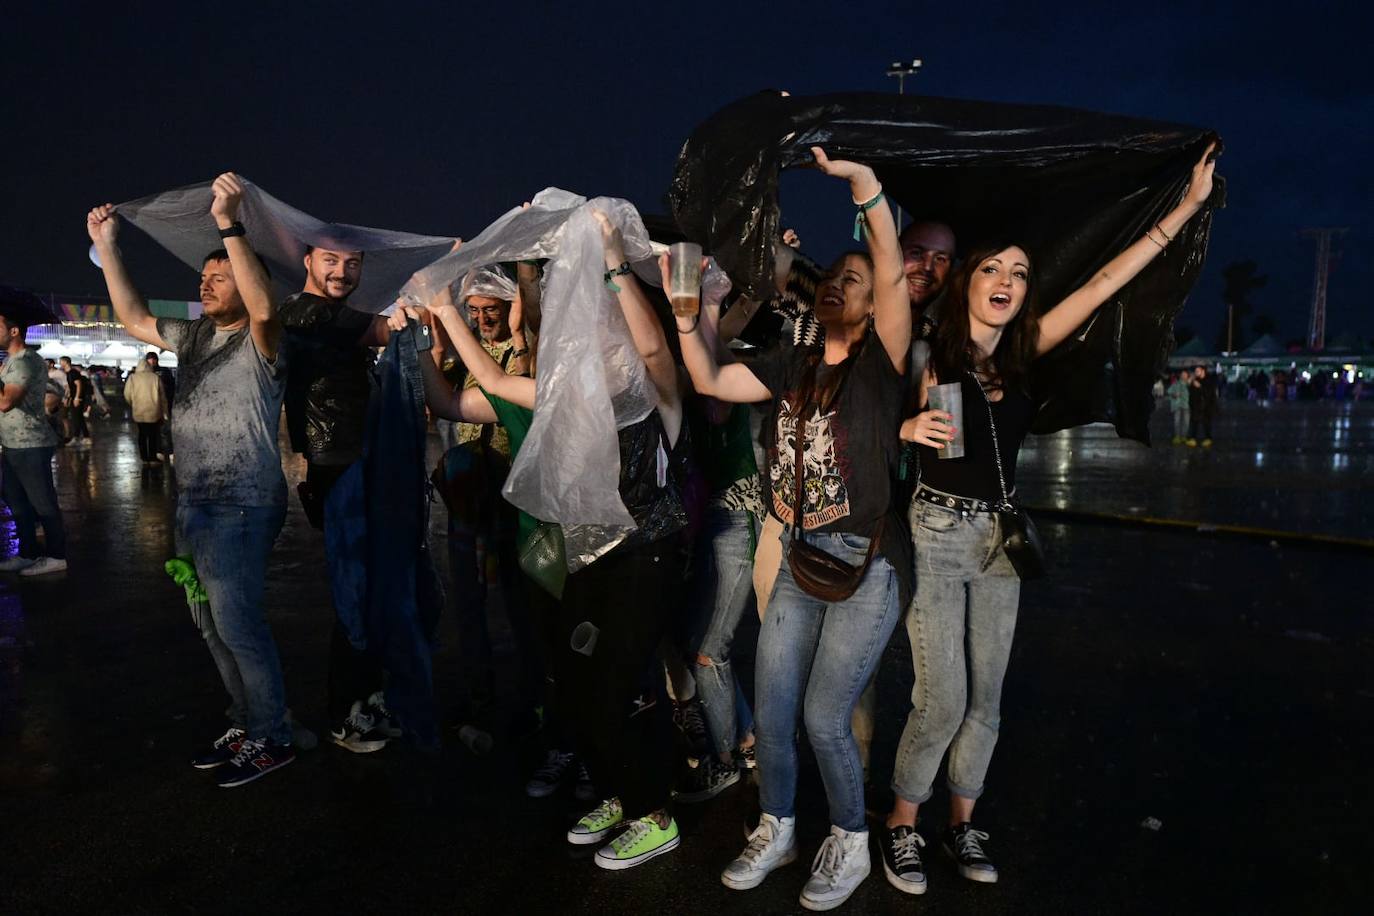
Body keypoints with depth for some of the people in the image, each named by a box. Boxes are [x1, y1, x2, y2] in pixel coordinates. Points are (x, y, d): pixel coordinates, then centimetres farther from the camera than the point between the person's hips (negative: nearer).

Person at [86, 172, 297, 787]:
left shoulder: (260, 342, -11)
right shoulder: (193, 336, 14)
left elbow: (263, 308, -32)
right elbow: (134, 319, 25)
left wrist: (229, 224, -38)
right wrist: (106, 247, 21)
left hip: (241, 506, -9)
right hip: (193, 501, 9)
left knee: (236, 621, -8)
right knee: (211, 622, 13)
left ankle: (271, 740, 6)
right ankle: (245, 724, 26)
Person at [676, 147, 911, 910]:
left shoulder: (881, 359, -7)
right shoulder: (794, 365, 8)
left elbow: (895, 275, -23)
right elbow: (711, 382, 3)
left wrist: (864, 182, -34)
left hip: (869, 564, -5)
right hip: (802, 559, 6)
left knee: (825, 718, -2)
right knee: (770, 711, 10)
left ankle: (851, 845, 25)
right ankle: (777, 832, 34)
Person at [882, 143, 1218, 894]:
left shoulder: (1024, 352, 3)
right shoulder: (929, 354, -9)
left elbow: (1102, 284, 3)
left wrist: (1188, 206, 4)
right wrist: (910, 429, -29)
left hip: (999, 540, 5)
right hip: (935, 533, -5)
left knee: (984, 698, 12)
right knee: (942, 700, -5)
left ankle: (963, 824, 29)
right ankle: (901, 827, 16)